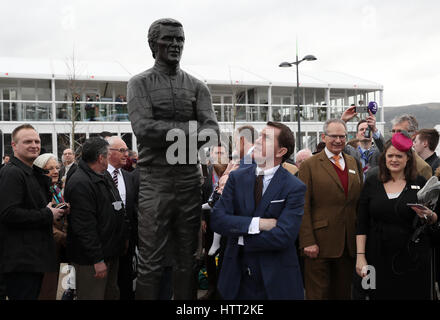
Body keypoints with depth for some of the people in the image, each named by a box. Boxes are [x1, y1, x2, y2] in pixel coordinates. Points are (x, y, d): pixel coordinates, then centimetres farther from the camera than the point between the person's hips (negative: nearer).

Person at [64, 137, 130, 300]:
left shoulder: (104, 175, 12)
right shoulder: (80, 183, -20)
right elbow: (84, 226, -24)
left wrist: (124, 236, 19)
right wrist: (97, 259, -23)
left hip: (111, 253, 10)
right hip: (91, 259, -10)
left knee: (112, 294, 19)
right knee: (94, 295, 0)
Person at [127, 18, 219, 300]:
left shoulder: (197, 86, 11)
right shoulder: (140, 83, 4)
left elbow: (212, 132, -2)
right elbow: (143, 128, -12)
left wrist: (168, 133, -17)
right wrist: (189, 127, -9)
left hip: (190, 180, 3)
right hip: (155, 181, -3)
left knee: (189, 260, 10)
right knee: (151, 262, 1)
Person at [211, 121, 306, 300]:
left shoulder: (295, 188, -10)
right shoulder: (236, 178, 1)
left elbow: (283, 236, -20)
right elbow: (216, 220, -9)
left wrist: (240, 238, -12)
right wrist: (257, 223, -20)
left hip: (276, 280, -2)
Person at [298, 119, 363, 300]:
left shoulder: (353, 163, 12)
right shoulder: (309, 166, -5)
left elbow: (360, 201, 15)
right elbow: (303, 208, -9)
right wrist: (307, 242, -15)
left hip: (348, 244, 5)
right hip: (320, 244, -5)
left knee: (343, 293, 15)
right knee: (318, 293, 5)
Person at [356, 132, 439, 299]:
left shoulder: (420, 183, 3)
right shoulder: (372, 182, 4)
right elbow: (362, 224, 2)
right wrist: (360, 256, -4)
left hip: (413, 259, 0)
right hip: (379, 258, 1)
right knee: (380, 295, 5)